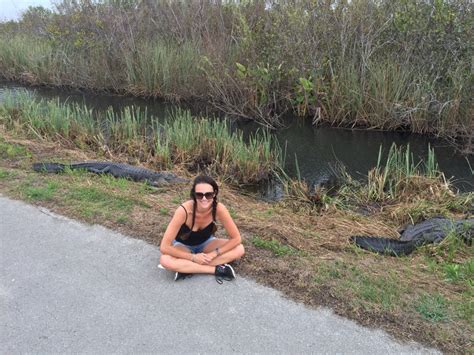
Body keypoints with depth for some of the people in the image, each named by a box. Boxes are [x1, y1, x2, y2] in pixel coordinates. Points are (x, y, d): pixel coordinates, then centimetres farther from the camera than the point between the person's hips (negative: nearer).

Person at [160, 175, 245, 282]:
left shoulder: (219, 209, -30)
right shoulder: (184, 210, -36)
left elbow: (236, 238, -20)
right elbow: (164, 247, -33)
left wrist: (213, 254, -25)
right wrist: (193, 257, -28)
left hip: (206, 243, 3)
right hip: (183, 245, -2)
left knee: (239, 249, -21)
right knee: (165, 260, -34)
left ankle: (187, 268, -20)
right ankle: (217, 269, -25)